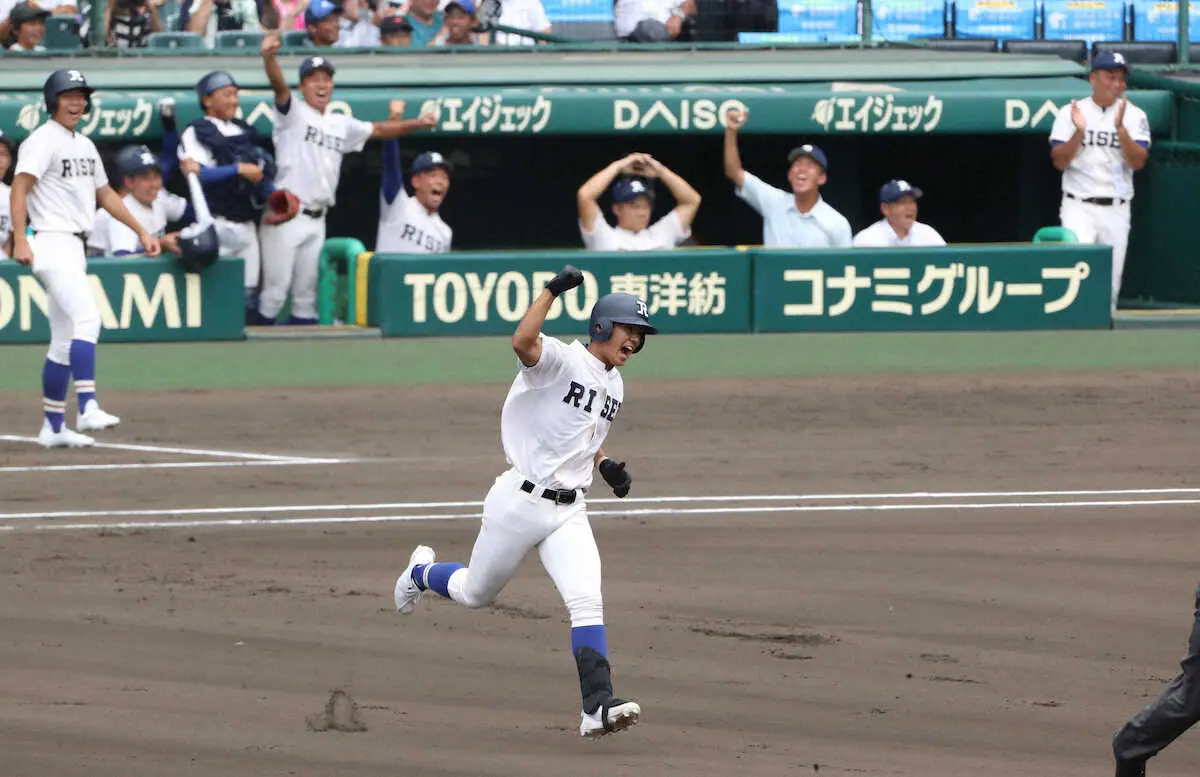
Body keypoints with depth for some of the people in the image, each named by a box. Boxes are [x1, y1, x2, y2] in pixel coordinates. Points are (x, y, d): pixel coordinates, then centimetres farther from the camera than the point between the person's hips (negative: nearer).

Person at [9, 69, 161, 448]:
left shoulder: (85, 145, 18)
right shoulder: (43, 141, -9)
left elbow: (105, 194, 27)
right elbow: (19, 188, -19)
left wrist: (142, 232, 24)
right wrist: (20, 240, -30)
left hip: (75, 247, 9)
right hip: (52, 243, -9)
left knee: (65, 342, 10)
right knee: (87, 318, -24)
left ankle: (53, 428, 14)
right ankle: (87, 409, -32)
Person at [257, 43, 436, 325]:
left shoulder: (342, 125, 19)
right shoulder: (294, 113, -1)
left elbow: (378, 130, 24)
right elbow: (279, 85, -18)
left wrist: (417, 123, 10)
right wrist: (269, 58, -39)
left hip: (316, 219, 7)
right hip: (284, 216, -7)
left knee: (306, 295, 10)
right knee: (276, 289, -10)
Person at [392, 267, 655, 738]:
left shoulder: (614, 385, 12)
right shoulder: (561, 360, -13)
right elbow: (523, 342, -35)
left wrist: (607, 467, 10)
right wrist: (553, 290, -37)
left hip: (569, 512, 5)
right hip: (520, 501, -5)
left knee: (587, 602, -15)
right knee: (476, 593, 14)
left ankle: (598, 706, -23)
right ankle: (422, 572, 48)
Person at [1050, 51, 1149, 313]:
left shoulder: (1135, 116, 4)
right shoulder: (1070, 113, 3)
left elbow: (1138, 162, -7)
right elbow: (1059, 161, -3)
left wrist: (1120, 128, -20)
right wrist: (1079, 132, -18)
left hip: (1116, 210, 2)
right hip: (1079, 207, -2)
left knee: (1111, 279, 4)